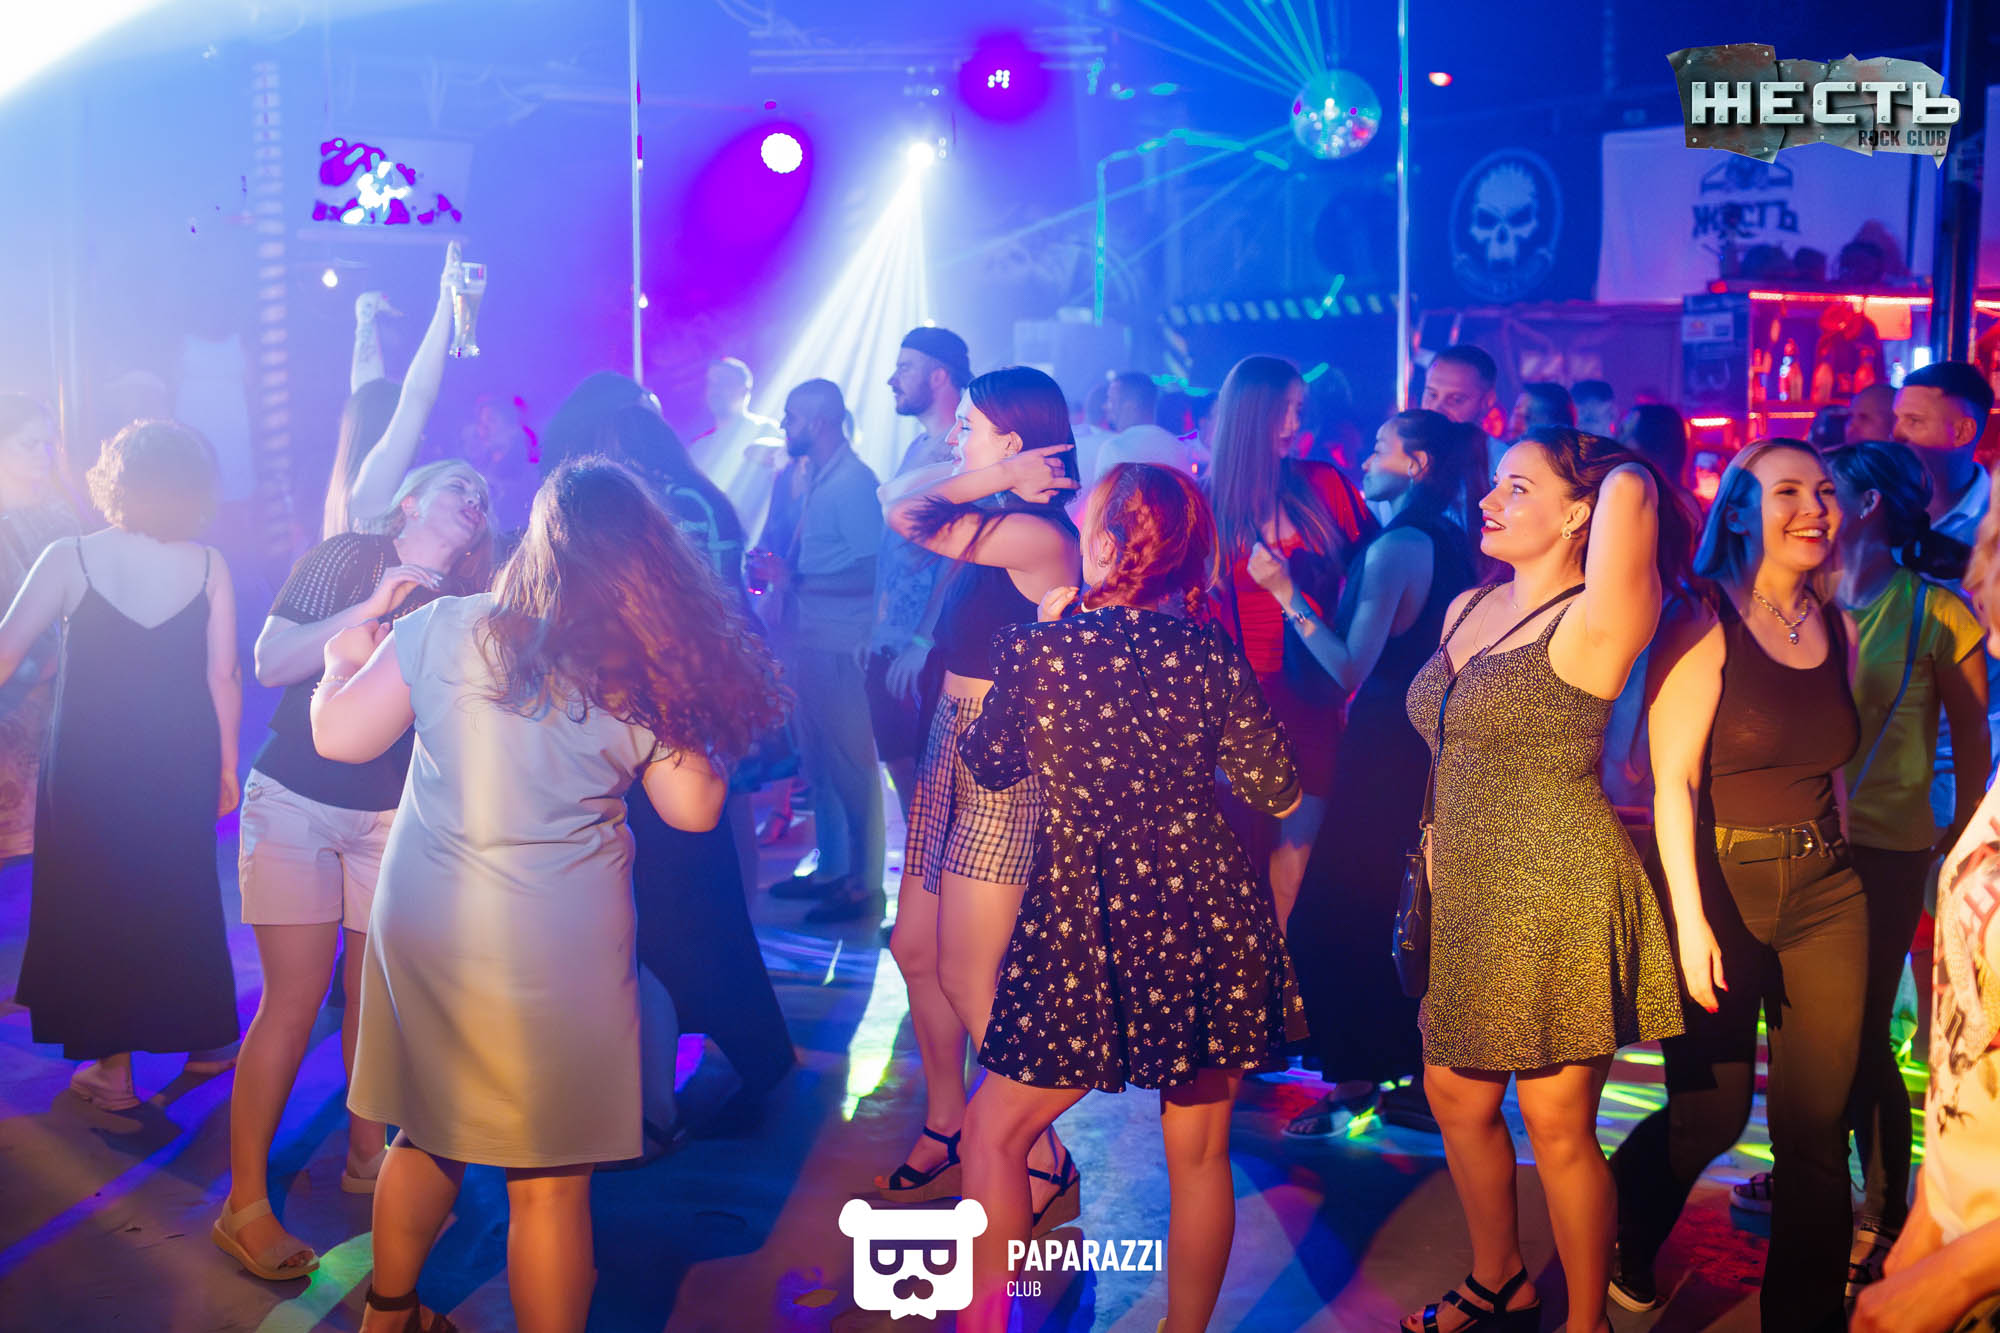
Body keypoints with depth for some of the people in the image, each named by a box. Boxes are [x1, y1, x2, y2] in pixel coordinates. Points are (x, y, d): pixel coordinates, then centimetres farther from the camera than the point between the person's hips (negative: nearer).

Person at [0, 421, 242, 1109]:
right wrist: (226, 764, 5)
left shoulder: (68, 558, -10)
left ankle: (114, 1066, 19)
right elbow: (223, 677, -4)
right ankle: (206, 1040, 30)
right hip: (183, 763, 2)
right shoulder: (208, 566, -6)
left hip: (91, 765, -2)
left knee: (97, 900, 12)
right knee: (184, 894, 19)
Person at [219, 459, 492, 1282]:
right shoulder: (347, 558, -3)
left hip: (392, 814, 4)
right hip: (297, 801, -4)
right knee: (294, 997, -7)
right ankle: (245, 1203, 2)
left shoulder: (465, 602, 7)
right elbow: (269, 664, -11)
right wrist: (371, 609, -20)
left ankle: (367, 1158, 25)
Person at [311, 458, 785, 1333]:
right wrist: (691, 689, 11)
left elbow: (338, 736, -2)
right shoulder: (644, 673, -7)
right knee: (550, 1182, 7)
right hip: (556, 953, -3)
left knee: (427, 1132, 23)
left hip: (423, 931, 3)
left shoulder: (446, 628, -6)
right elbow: (693, 809, -1)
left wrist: (346, 660, 18)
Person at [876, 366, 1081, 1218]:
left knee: (969, 979, -4)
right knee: (915, 950, 15)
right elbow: (902, 496, 12)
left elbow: (907, 516, -20)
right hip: (953, 741, 10)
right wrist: (992, 478, 3)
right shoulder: (997, 522, 10)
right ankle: (944, 1134, 32)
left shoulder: (1036, 534, -19)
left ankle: (1044, 1169, 12)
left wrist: (993, 478, -8)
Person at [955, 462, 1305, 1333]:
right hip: (1207, 917, 3)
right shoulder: (1211, 654, -4)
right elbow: (1277, 790, 2)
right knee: (1200, 1151, 16)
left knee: (994, 1131, 15)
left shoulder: (1037, 648, -9)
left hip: (1083, 919, -3)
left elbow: (988, 765, 8)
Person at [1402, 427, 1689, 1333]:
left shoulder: (1590, 629, -15)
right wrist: (1440, 841, 22)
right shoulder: (1467, 611, 11)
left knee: (1557, 1124, 2)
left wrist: (1621, 478, -7)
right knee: (1455, 1096, 18)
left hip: (1557, 898, -8)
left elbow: (1631, 487, -30)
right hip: (1466, 895, 8)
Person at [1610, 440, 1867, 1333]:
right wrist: (1690, 919, -21)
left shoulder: (1839, 628, 9)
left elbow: (1831, 764, 15)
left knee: (1817, 1125, 6)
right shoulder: (1706, 624, -10)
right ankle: (1622, 1250, 34)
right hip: (1723, 885, -5)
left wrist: (1839, 872, 9)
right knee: (1711, 1113, 4)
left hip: (1826, 891, 5)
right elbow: (1671, 781, -15)